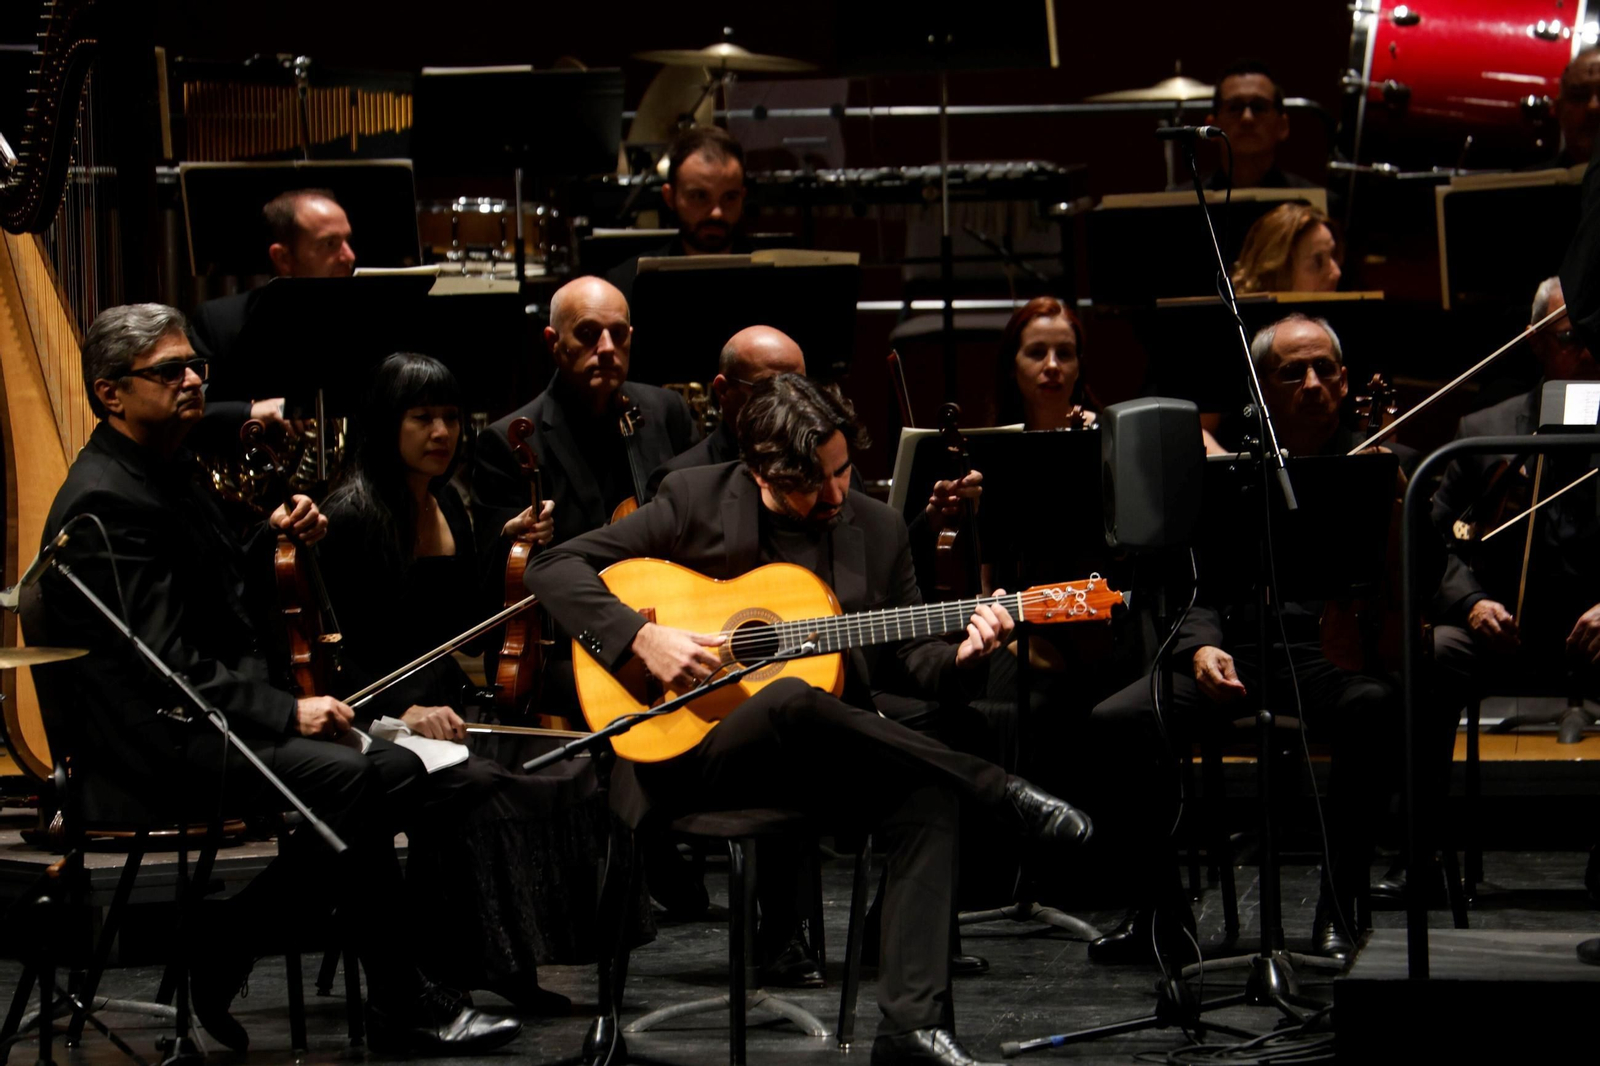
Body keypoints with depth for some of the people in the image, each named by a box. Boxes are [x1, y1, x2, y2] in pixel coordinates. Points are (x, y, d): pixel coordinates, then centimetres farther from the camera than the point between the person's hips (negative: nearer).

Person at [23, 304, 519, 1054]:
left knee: (395, 768, -5)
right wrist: (286, 712, -22)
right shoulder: (105, 503, -16)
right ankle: (398, 1003, -14)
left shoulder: (168, 474, 16)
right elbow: (166, 663, -22)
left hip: (206, 717, 10)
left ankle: (224, 944, -2)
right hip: (154, 744, -10)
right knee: (352, 781, -27)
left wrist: (275, 541, 6)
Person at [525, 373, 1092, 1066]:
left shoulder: (877, 529, 9)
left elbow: (904, 659, 12)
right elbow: (553, 568, -4)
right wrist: (642, 638, -19)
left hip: (825, 756, 4)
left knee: (925, 794, -28)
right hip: (692, 754, -4)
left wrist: (960, 658, -11)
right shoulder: (696, 502, -2)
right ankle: (1001, 795, -24)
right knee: (794, 700, -38)